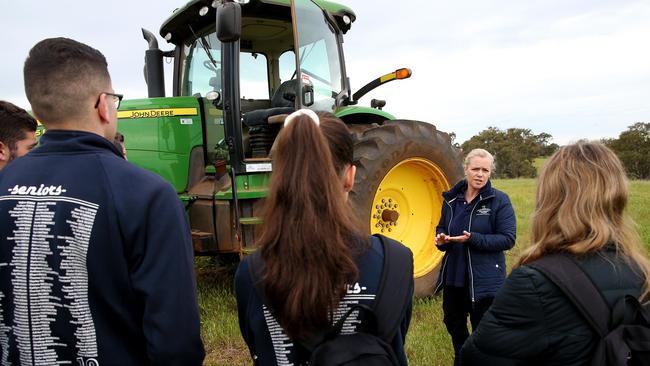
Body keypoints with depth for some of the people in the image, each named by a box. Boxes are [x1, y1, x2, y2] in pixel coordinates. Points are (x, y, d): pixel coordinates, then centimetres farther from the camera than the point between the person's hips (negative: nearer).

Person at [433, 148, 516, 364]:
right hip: (453, 276, 5)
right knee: (453, 324, 21)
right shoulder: (451, 198, 3)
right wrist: (441, 238, -9)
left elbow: (508, 239, -15)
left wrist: (473, 239, -26)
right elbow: (441, 227, 15)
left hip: (484, 280, -5)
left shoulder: (499, 200, -11)